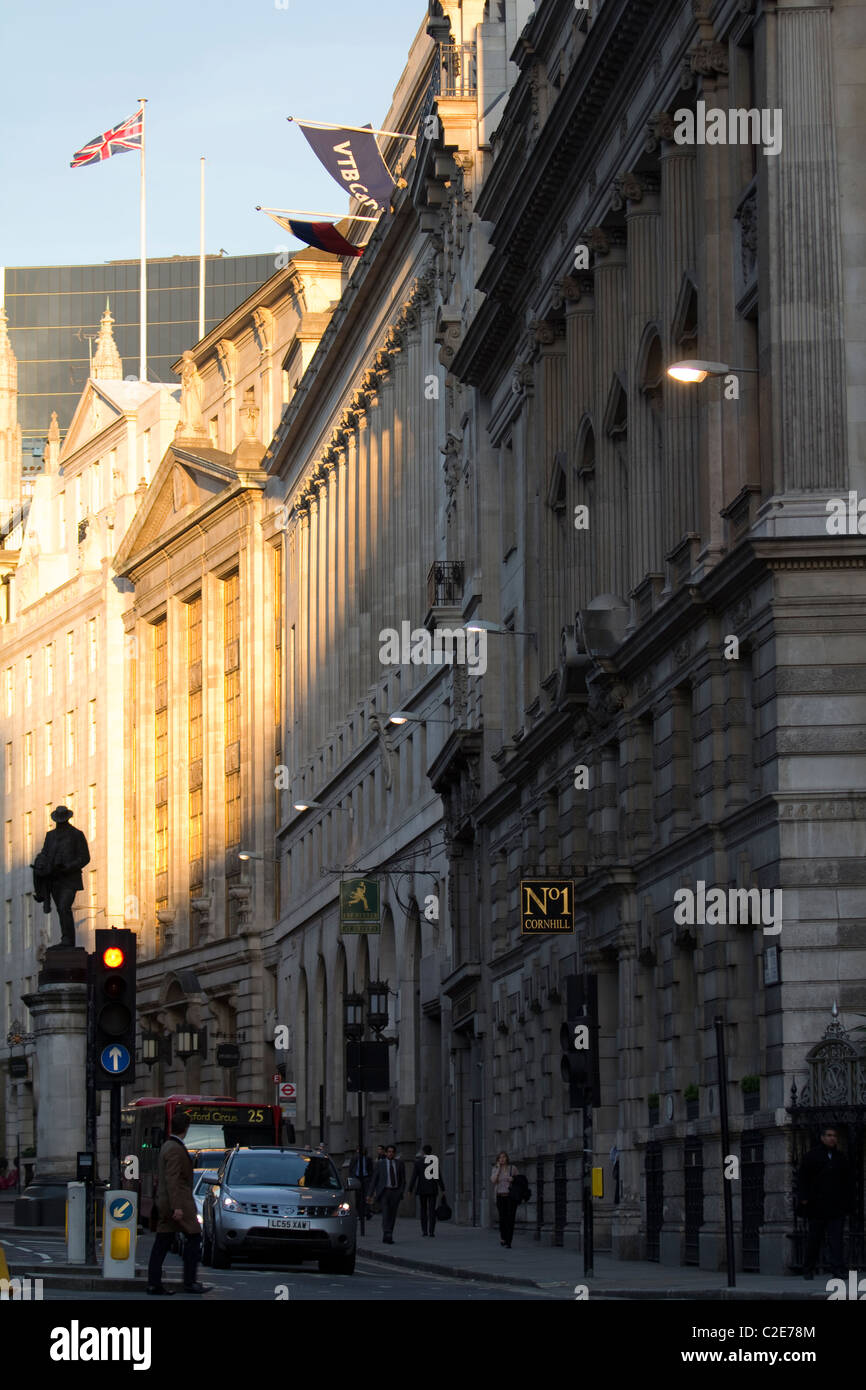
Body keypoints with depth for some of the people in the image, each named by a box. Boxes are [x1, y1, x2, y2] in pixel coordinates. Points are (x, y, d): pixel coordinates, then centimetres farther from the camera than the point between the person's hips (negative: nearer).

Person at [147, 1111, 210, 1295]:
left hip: (164, 1203, 9)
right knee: (194, 1238, -2)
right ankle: (190, 1282, -1)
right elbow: (172, 1180, -21)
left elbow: (159, 1177, 21)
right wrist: (177, 1207, -24)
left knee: (162, 1242, 6)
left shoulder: (167, 1146, 14)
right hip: (179, 1201, -9)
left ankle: (154, 1283, 4)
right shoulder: (176, 1149, -16)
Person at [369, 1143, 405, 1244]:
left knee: (392, 1215, 4)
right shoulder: (380, 1164, 2)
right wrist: (371, 1194, 3)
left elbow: (403, 1179, 9)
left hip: (396, 1192, 2)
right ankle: (388, 1235, -24)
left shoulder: (400, 1163, 6)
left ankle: (386, 1237, 15)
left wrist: (401, 1191, -5)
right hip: (384, 1191, -2)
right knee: (386, 1213, -16)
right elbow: (374, 1179, 5)